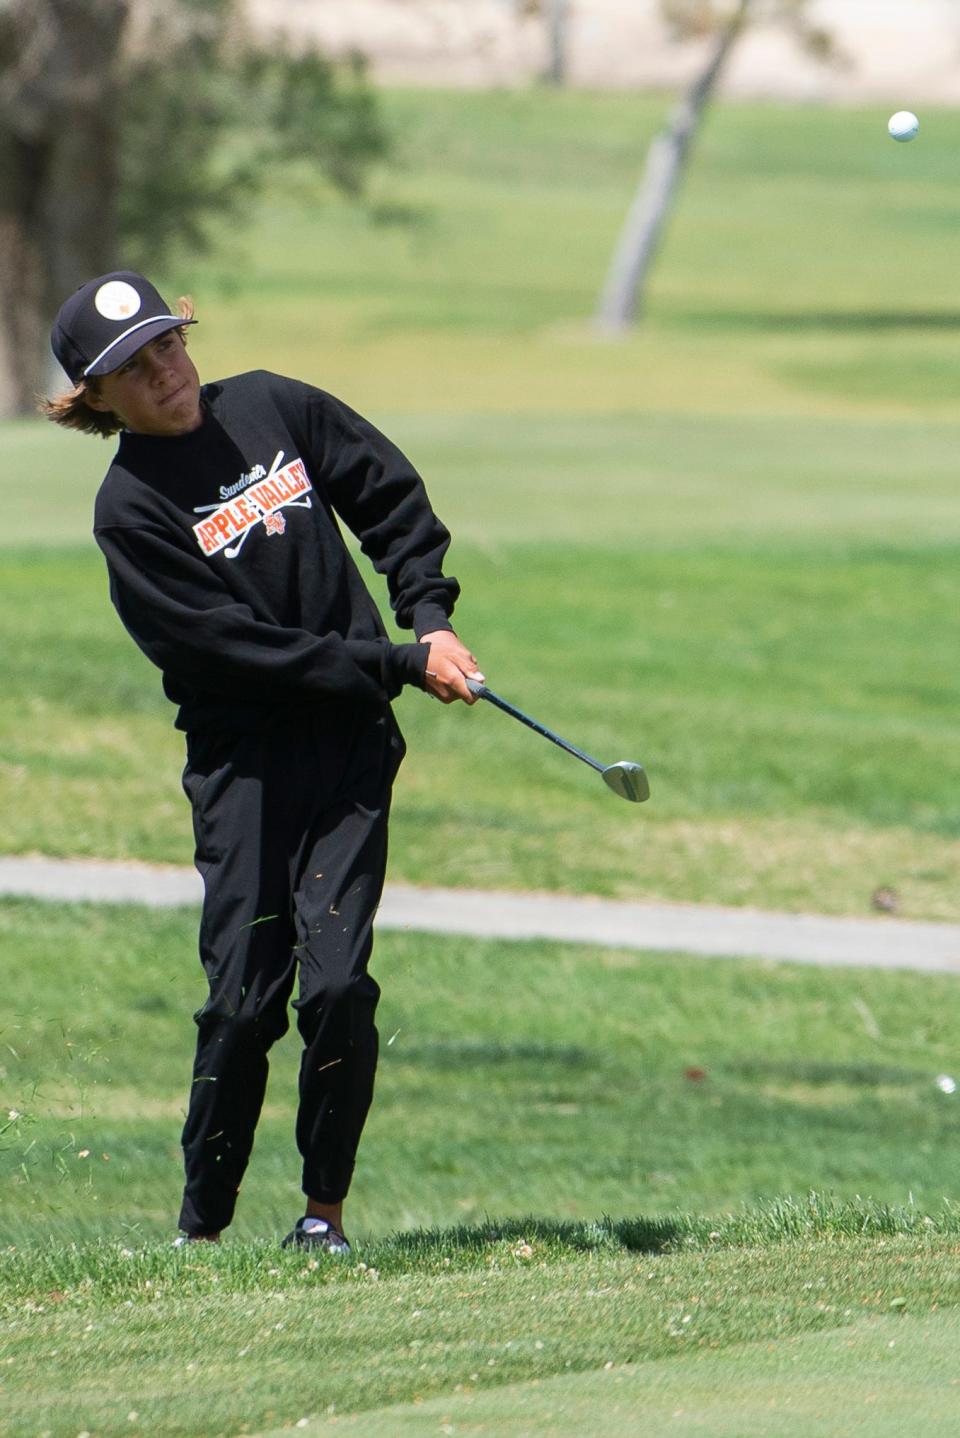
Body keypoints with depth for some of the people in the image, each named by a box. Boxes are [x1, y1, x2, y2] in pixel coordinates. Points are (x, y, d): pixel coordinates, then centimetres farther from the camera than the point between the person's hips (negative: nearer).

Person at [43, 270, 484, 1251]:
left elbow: (392, 498, 15)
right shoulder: (130, 508, -8)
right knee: (245, 994, -7)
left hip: (352, 740, 3)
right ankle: (201, 1225, 5)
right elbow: (242, 646, -13)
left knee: (335, 979, -9)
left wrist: (430, 617, 0)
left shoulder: (271, 407, 6)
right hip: (242, 757, -3)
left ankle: (325, 1209, 1)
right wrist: (401, 667, -13)